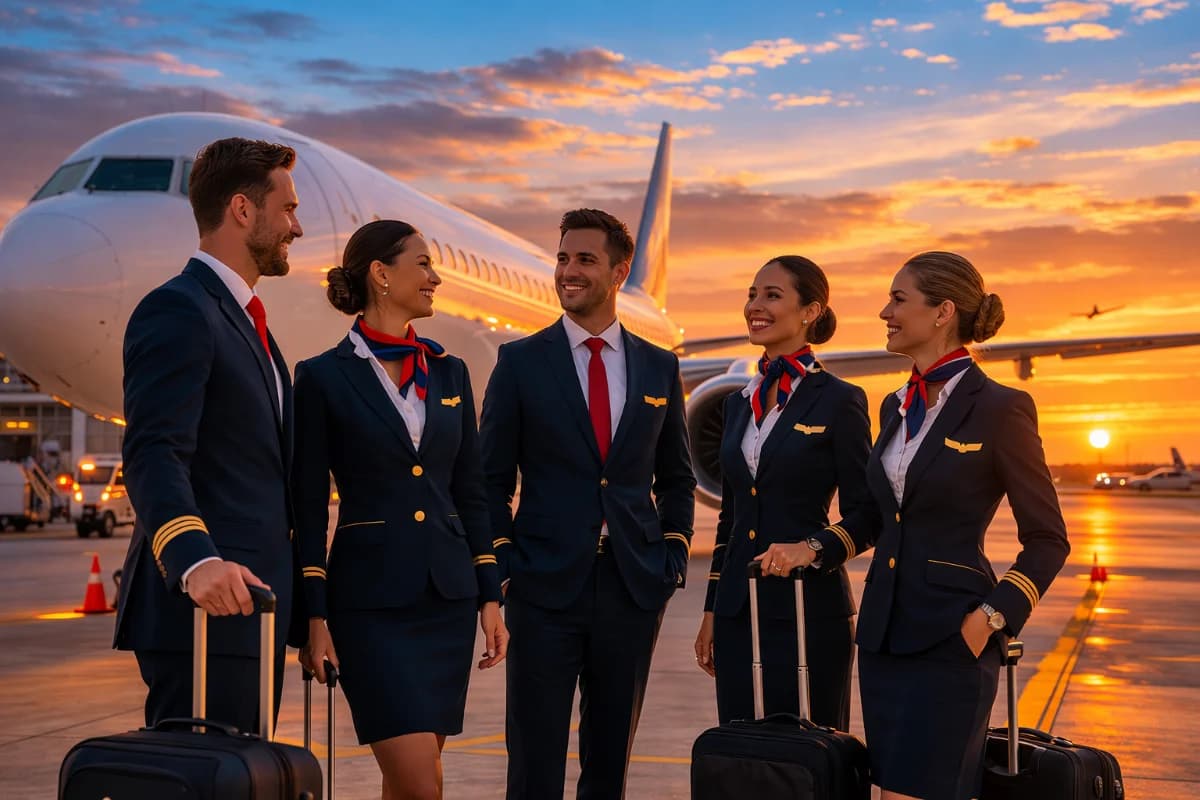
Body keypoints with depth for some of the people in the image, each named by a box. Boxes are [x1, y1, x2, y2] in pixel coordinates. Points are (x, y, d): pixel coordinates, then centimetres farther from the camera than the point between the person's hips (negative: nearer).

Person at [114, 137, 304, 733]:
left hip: (250, 609, 10)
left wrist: (300, 609, 23)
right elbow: (152, 455, -21)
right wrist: (194, 560, -37)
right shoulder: (178, 310, -9)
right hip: (203, 615, -9)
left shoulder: (244, 320, 22)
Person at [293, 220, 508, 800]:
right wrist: (314, 615, -7)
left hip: (447, 594, 5)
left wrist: (489, 596, 7)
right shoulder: (323, 376, -4)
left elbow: (470, 491, 11)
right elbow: (309, 505, -4)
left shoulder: (449, 372, 10)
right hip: (371, 596, -5)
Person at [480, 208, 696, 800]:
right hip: (546, 589, -2)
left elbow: (676, 477, 15)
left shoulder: (659, 367, 8)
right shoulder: (521, 362, 0)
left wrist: (673, 557, 5)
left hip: (634, 589, 3)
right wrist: (503, 567, -6)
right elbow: (491, 478, 1)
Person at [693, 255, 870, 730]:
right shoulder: (739, 403, 12)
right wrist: (711, 611, 15)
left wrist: (813, 547, -23)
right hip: (738, 610, 6)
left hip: (809, 608, -6)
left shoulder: (839, 400, -6)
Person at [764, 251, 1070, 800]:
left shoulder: (999, 409, -10)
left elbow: (1047, 540, -6)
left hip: (950, 636, -7)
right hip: (884, 629, 7)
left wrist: (993, 617, -16)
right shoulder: (896, 407, 11)